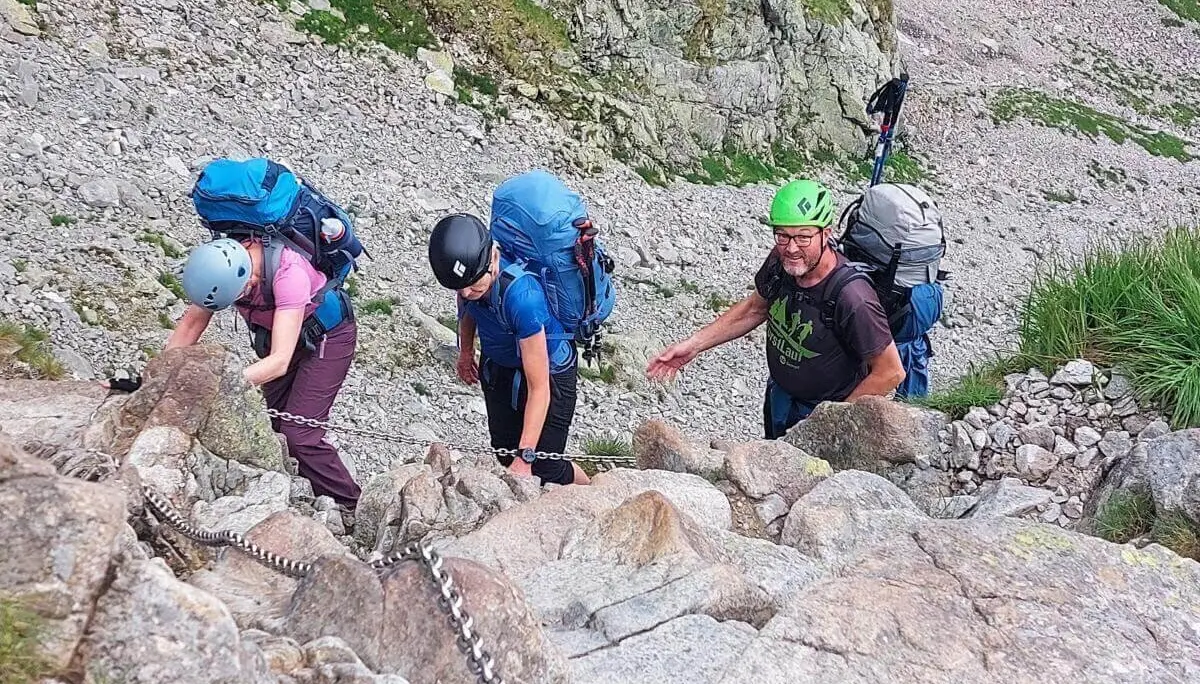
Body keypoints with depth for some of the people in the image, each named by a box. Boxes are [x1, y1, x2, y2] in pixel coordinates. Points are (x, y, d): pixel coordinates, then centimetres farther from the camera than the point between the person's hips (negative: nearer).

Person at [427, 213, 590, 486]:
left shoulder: (522, 295, -43)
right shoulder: (467, 272, -24)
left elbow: (539, 389, -38)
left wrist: (525, 457, -39)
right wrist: (466, 351, 18)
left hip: (548, 369, -6)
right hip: (497, 366, 6)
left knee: (546, 469, -4)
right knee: (505, 453, 12)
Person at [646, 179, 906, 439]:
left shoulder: (852, 299, -35)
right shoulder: (780, 262, -17)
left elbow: (890, 372, -24)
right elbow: (755, 308, 4)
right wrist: (694, 344, -2)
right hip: (780, 398, 6)